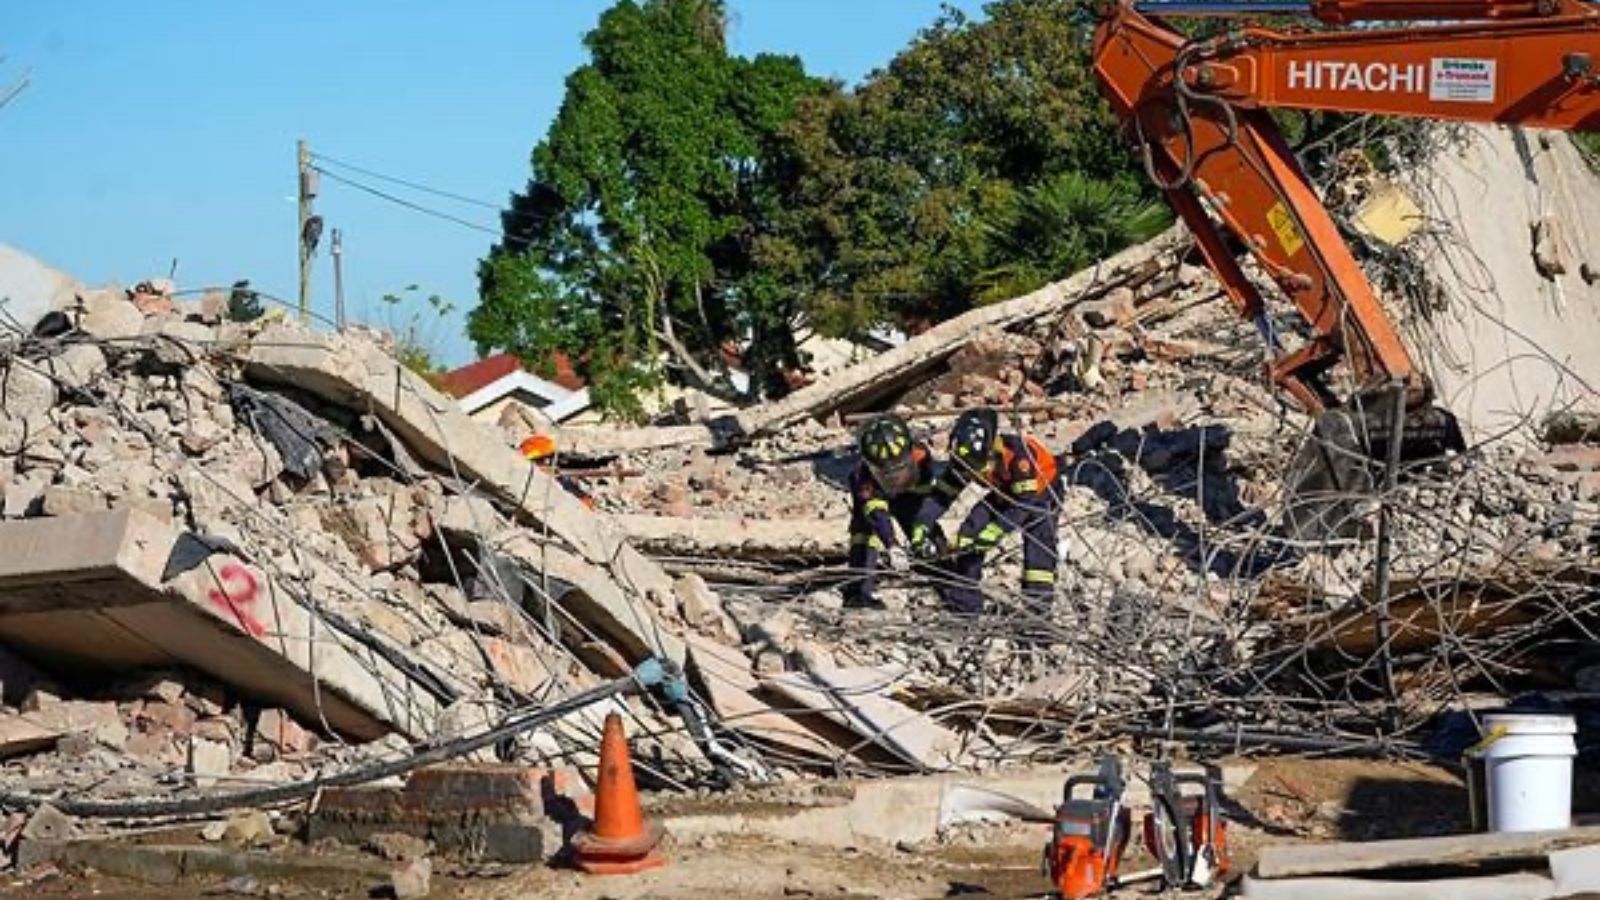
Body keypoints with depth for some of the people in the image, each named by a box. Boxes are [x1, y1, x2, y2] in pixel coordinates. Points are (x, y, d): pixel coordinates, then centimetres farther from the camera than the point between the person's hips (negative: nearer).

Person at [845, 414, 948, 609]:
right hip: (876, 496, -2)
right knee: (865, 529, -26)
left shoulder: (921, 456, -38)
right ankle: (861, 591, -24)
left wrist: (920, 535, -38)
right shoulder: (864, 477, -44)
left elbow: (925, 498, -30)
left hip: (909, 496, 2)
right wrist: (893, 547, -64)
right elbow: (877, 513, -52)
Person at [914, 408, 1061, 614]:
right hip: (1005, 494, 5)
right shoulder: (963, 460, -23)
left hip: (1041, 489, -5)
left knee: (1038, 536, -26)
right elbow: (942, 494, -16)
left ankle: (1040, 603, -20)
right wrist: (921, 528, -29)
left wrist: (993, 532, -48)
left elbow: (1024, 503, -42)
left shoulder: (1018, 453, -41)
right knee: (970, 533, -9)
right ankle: (964, 600, 1)